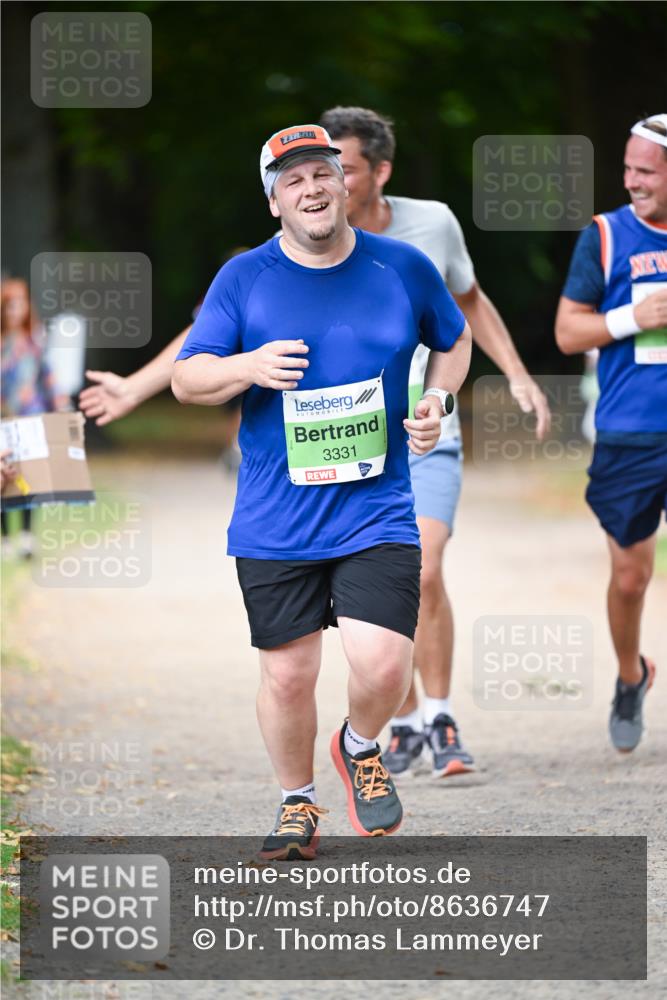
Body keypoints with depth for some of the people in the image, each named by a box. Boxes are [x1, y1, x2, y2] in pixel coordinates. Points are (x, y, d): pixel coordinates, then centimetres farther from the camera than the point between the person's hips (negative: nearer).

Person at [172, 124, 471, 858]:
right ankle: (297, 806, 29)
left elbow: (454, 339, 20)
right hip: (274, 523, 0)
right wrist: (246, 367, -19)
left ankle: (360, 748, 20)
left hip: (377, 514, 0)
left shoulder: (404, 268, 2)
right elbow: (185, 380, 1)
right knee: (287, 676, 4)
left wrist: (437, 399, 1)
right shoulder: (243, 279, -1)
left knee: (382, 665, -14)